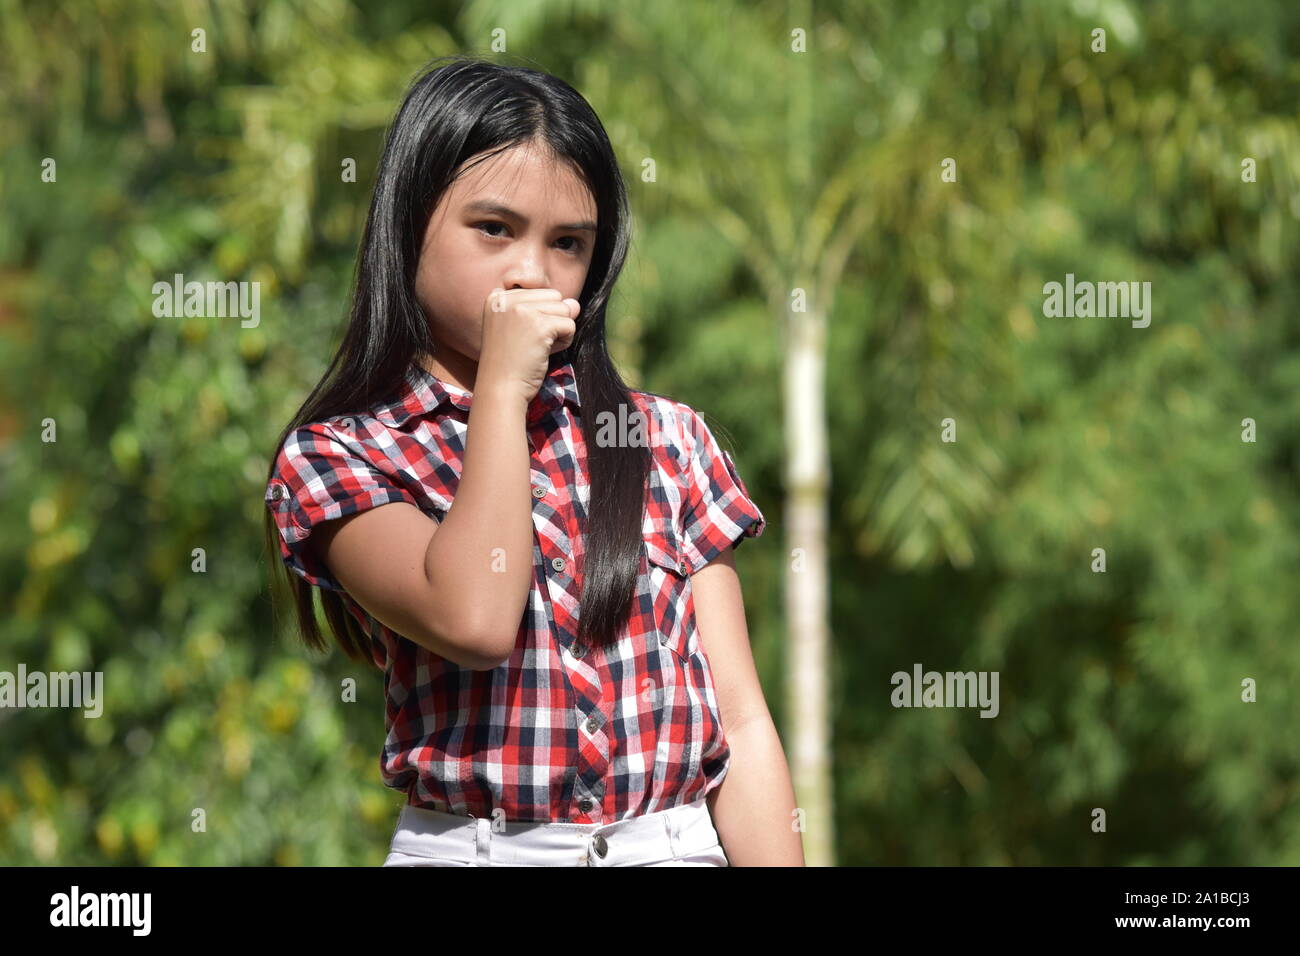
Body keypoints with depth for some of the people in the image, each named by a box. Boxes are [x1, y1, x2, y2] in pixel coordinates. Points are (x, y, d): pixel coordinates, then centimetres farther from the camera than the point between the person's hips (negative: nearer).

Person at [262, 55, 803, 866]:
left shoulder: (667, 440, 8)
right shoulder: (335, 458, 0)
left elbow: (742, 723, 3)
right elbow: (473, 618, -20)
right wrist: (503, 388, -11)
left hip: (680, 841, 2)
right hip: (472, 845, -1)